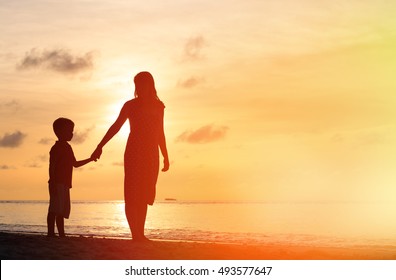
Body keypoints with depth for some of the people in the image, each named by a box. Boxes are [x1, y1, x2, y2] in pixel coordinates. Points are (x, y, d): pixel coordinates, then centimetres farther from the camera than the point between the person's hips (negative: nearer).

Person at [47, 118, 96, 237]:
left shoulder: (66, 147, 21)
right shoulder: (57, 147, -7)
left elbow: (75, 164, 28)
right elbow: (52, 166, -13)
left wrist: (90, 159, 22)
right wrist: (53, 183, -20)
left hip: (64, 184, 10)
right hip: (58, 183, -10)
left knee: (61, 211, 7)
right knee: (59, 210, -13)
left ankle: (51, 233, 9)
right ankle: (61, 234, -17)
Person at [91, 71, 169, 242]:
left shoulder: (158, 106, 13)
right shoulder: (131, 105, 3)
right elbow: (116, 127, 3)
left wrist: (165, 157, 19)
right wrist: (99, 147, -2)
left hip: (151, 155, 4)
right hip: (134, 153, -4)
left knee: (144, 196, 4)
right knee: (132, 195, -10)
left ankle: (139, 234, 6)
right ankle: (136, 234, -14)